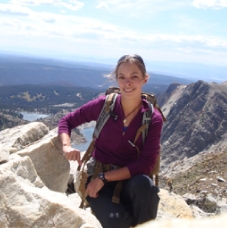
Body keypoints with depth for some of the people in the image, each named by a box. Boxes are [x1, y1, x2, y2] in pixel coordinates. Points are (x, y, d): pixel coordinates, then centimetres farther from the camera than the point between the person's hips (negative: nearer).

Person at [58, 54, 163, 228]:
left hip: (130, 181, 1)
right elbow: (66, 121, 5)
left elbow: (146, 164, -14)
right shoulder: (104, 105, -8)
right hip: (99, 180, 0)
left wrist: (105, 177, -21)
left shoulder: (153, 119, -9)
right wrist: (67, 146, -16)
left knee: (143, 183, -37)